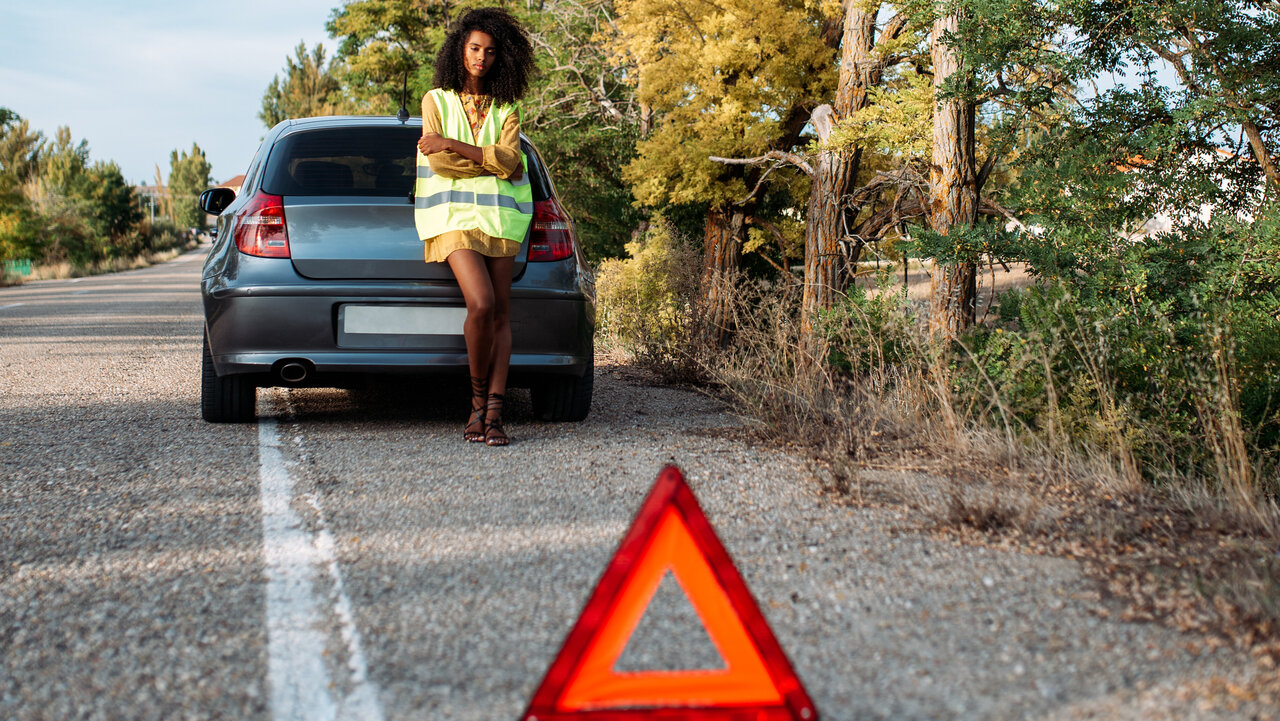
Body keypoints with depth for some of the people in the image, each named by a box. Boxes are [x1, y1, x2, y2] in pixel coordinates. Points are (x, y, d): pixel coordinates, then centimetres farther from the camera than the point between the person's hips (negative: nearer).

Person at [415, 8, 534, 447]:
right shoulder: (436, 100, 8)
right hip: (455, 212, -3)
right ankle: (478, 399, -2)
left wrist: (453, 145, -11)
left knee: (500, 313, -5)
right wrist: (493, 164, -4)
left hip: (499, 212, 3)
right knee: (481, 305, -20)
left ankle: (494, 411, -5)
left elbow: (508, 161, -6)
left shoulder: (507, 109, 11)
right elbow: (438, 162, -3)